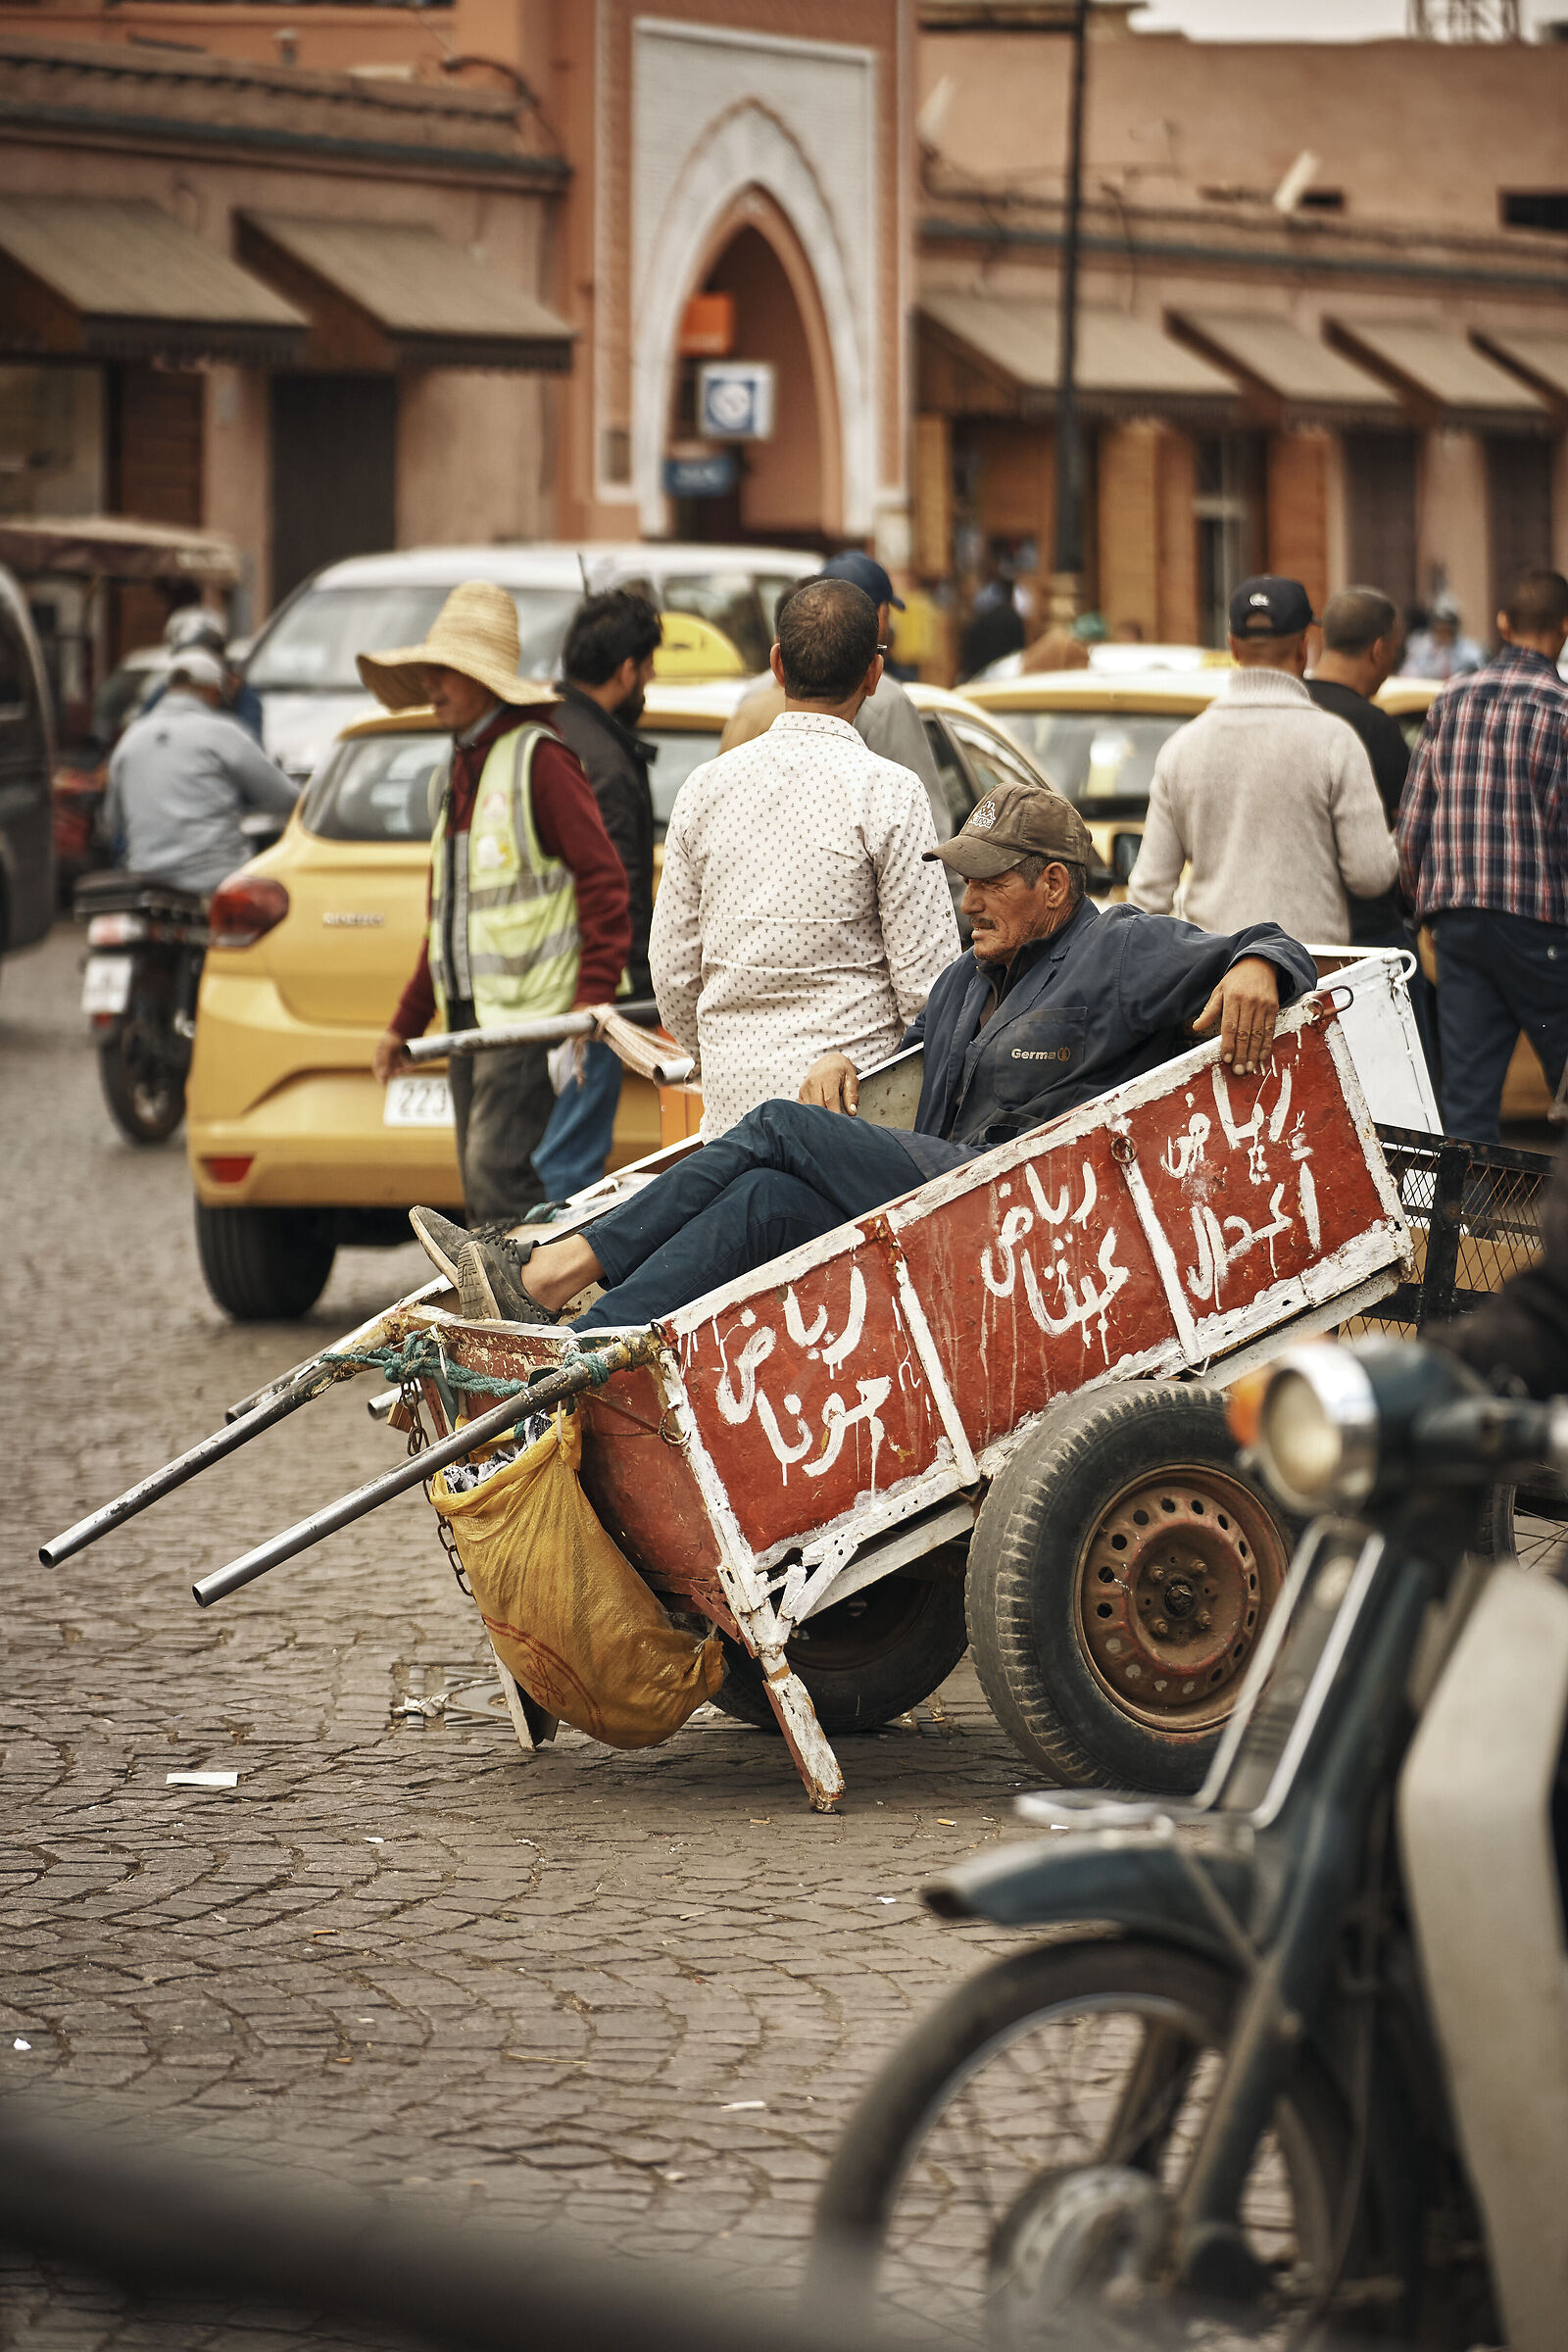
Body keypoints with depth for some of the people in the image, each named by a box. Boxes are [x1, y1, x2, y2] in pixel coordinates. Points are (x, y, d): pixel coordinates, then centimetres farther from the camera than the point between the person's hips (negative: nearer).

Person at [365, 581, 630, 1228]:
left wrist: (592, 998, -20)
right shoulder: (460, 769, 20)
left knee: (501, 1174, -18)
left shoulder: (537, 756, -8)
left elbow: (600, 877, -13)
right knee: (482, 1192, 6)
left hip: (530, 1009, -9)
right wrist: (405, 1024, 25)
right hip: (470, 1015, 9)